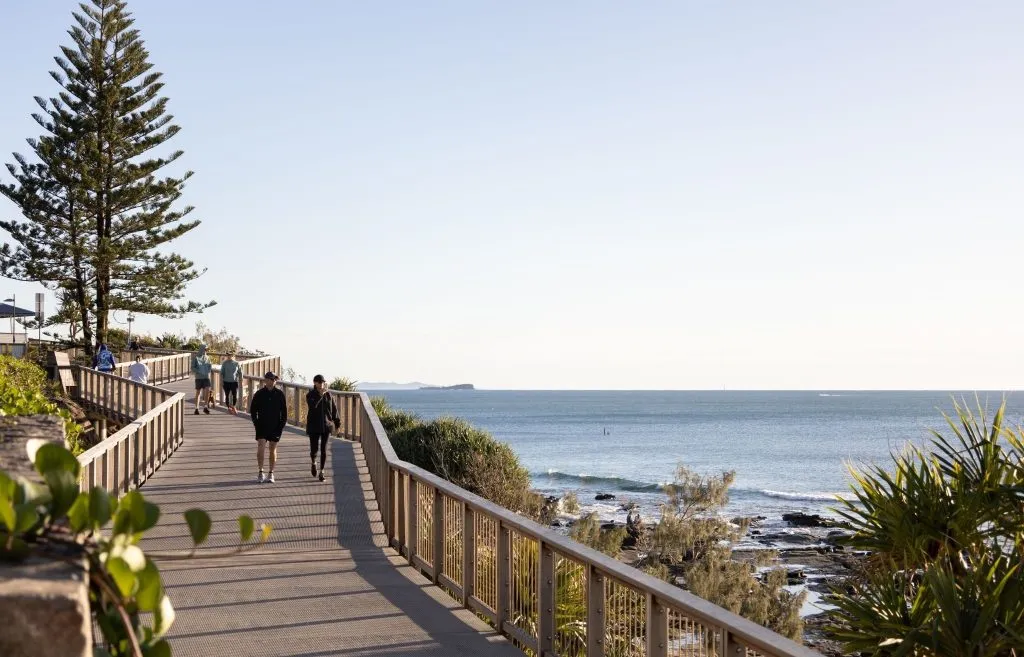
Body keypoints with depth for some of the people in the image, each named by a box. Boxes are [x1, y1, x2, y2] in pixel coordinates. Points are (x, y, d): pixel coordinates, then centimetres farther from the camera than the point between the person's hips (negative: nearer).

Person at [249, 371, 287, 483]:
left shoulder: (280, 394, 0)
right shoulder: (259, 394, -1)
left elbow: (284, 411, 4)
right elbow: (253, 410, 5)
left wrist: (282, 425, -4)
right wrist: (256, 423, -4)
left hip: (275, 427, 1)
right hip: (262, 426, -1)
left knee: (273, 450, 7)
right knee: (261, 448, -13)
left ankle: (271, 474, 17)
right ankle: (261, 472, -1)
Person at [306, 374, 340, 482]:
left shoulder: (328, 394, 2)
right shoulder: (310, 395, -5)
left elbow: (334, 408, 10)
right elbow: (312, 405, -25)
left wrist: (337, 422, 10)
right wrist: (321, 394, -29)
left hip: (326, 425, 1)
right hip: (314, 426, -1)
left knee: (324, 449, -1)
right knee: (314, 449, 0)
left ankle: (321, 471, 8)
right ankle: (313, 463, 34)